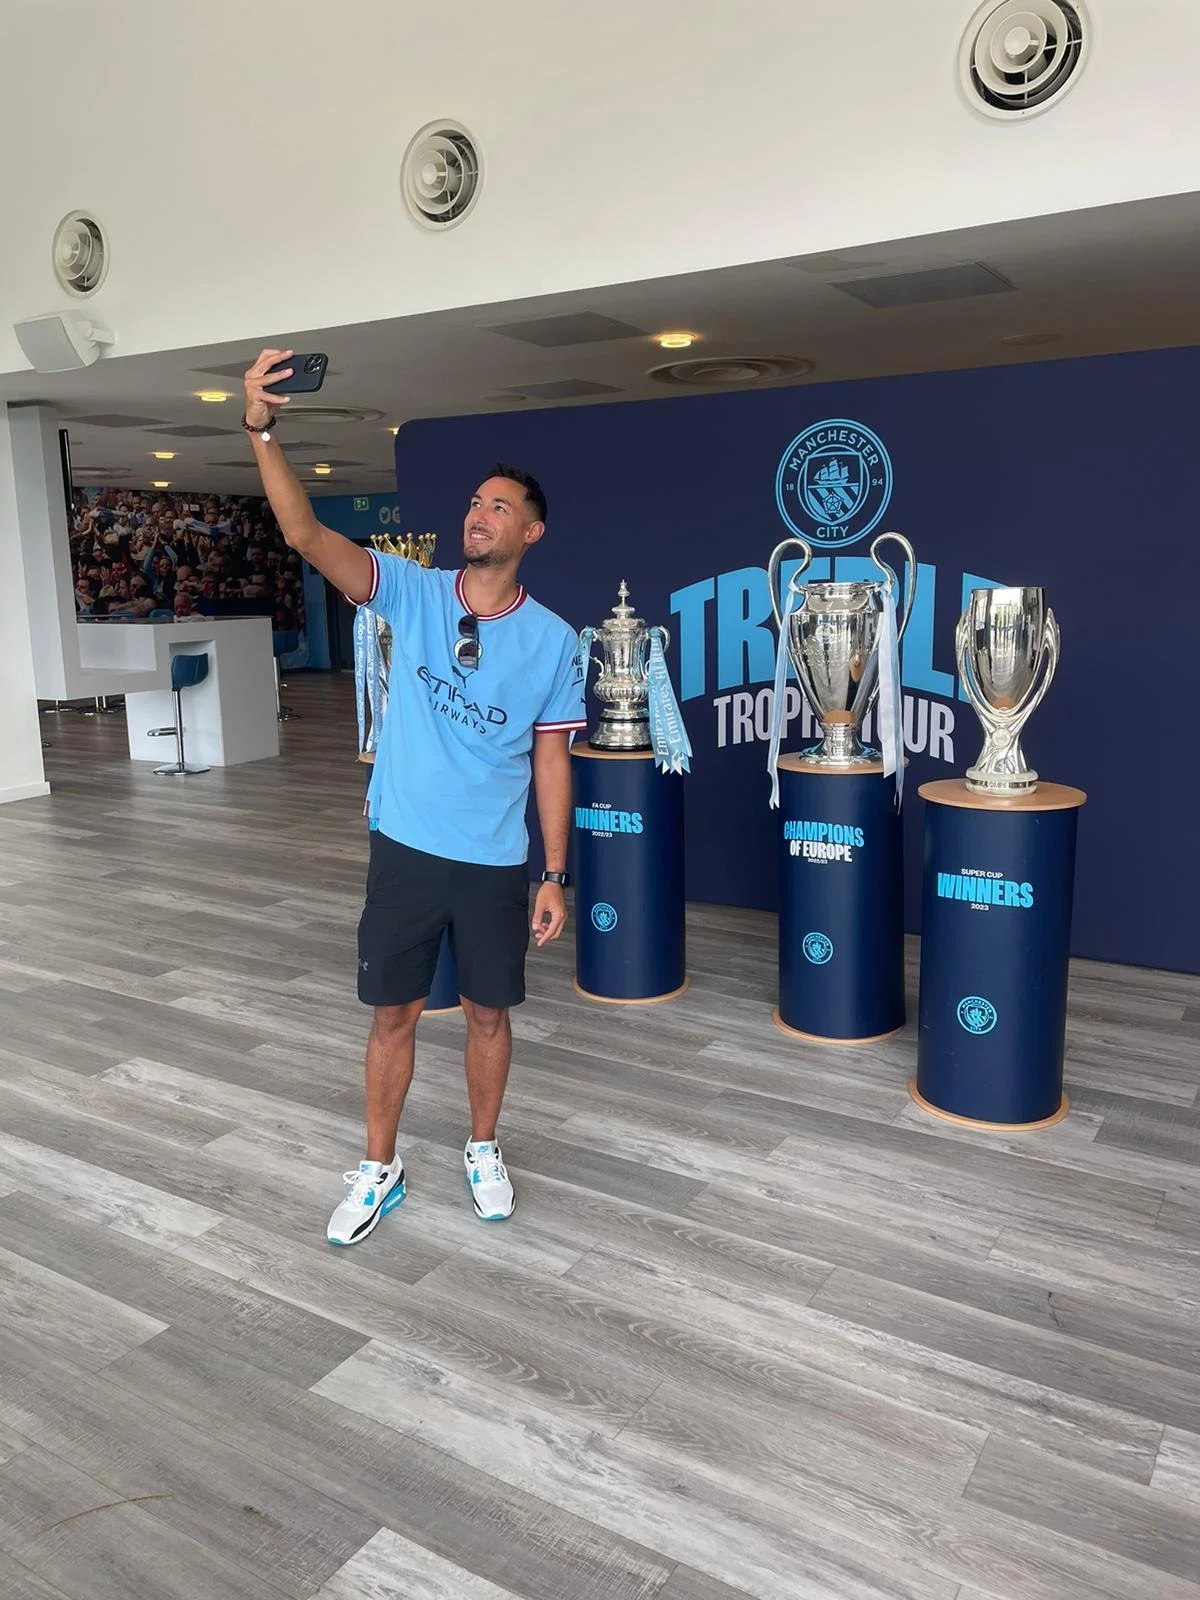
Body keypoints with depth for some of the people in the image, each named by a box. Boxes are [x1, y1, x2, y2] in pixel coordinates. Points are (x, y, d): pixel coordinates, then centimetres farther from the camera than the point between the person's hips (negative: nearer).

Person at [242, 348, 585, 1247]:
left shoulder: (554, 640, -5)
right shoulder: (413, 593, -4)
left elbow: (551, 762, -1)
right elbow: (308, 536, -17)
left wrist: (556, 878, -3)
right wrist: (263, 430, -31)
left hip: (496, 864, 0)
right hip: (405, 849, 1)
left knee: (488, 1013, 13)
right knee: (395, 1012, 11)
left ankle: (484, 1152, 37)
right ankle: (380, 1171, 29)